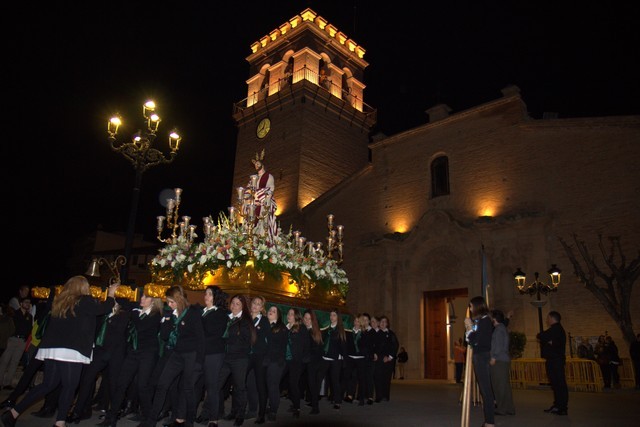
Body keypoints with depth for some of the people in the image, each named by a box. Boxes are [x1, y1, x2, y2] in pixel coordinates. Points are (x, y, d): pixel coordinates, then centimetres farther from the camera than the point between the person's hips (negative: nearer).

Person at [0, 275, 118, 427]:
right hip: (70, 350, -8)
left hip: (52, 348, 8)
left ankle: (13, 413, 17)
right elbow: (103, 309, -5)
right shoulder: (84, 301, -6)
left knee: (48, 384, 17)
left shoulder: (60, 301, 16)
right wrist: (111, 295, 12)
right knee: (69, 386, 1)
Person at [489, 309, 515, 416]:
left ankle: (502, 408, -2)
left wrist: (494, 357, -16)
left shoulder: (499, 328, -9)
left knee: (500, 385, -5)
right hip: (504, 360, 9)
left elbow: (499, 344, -16)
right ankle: (509, 408, 14)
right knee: (505, 385, 11)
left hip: (498, 360, -9)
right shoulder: (503, 328, 19)